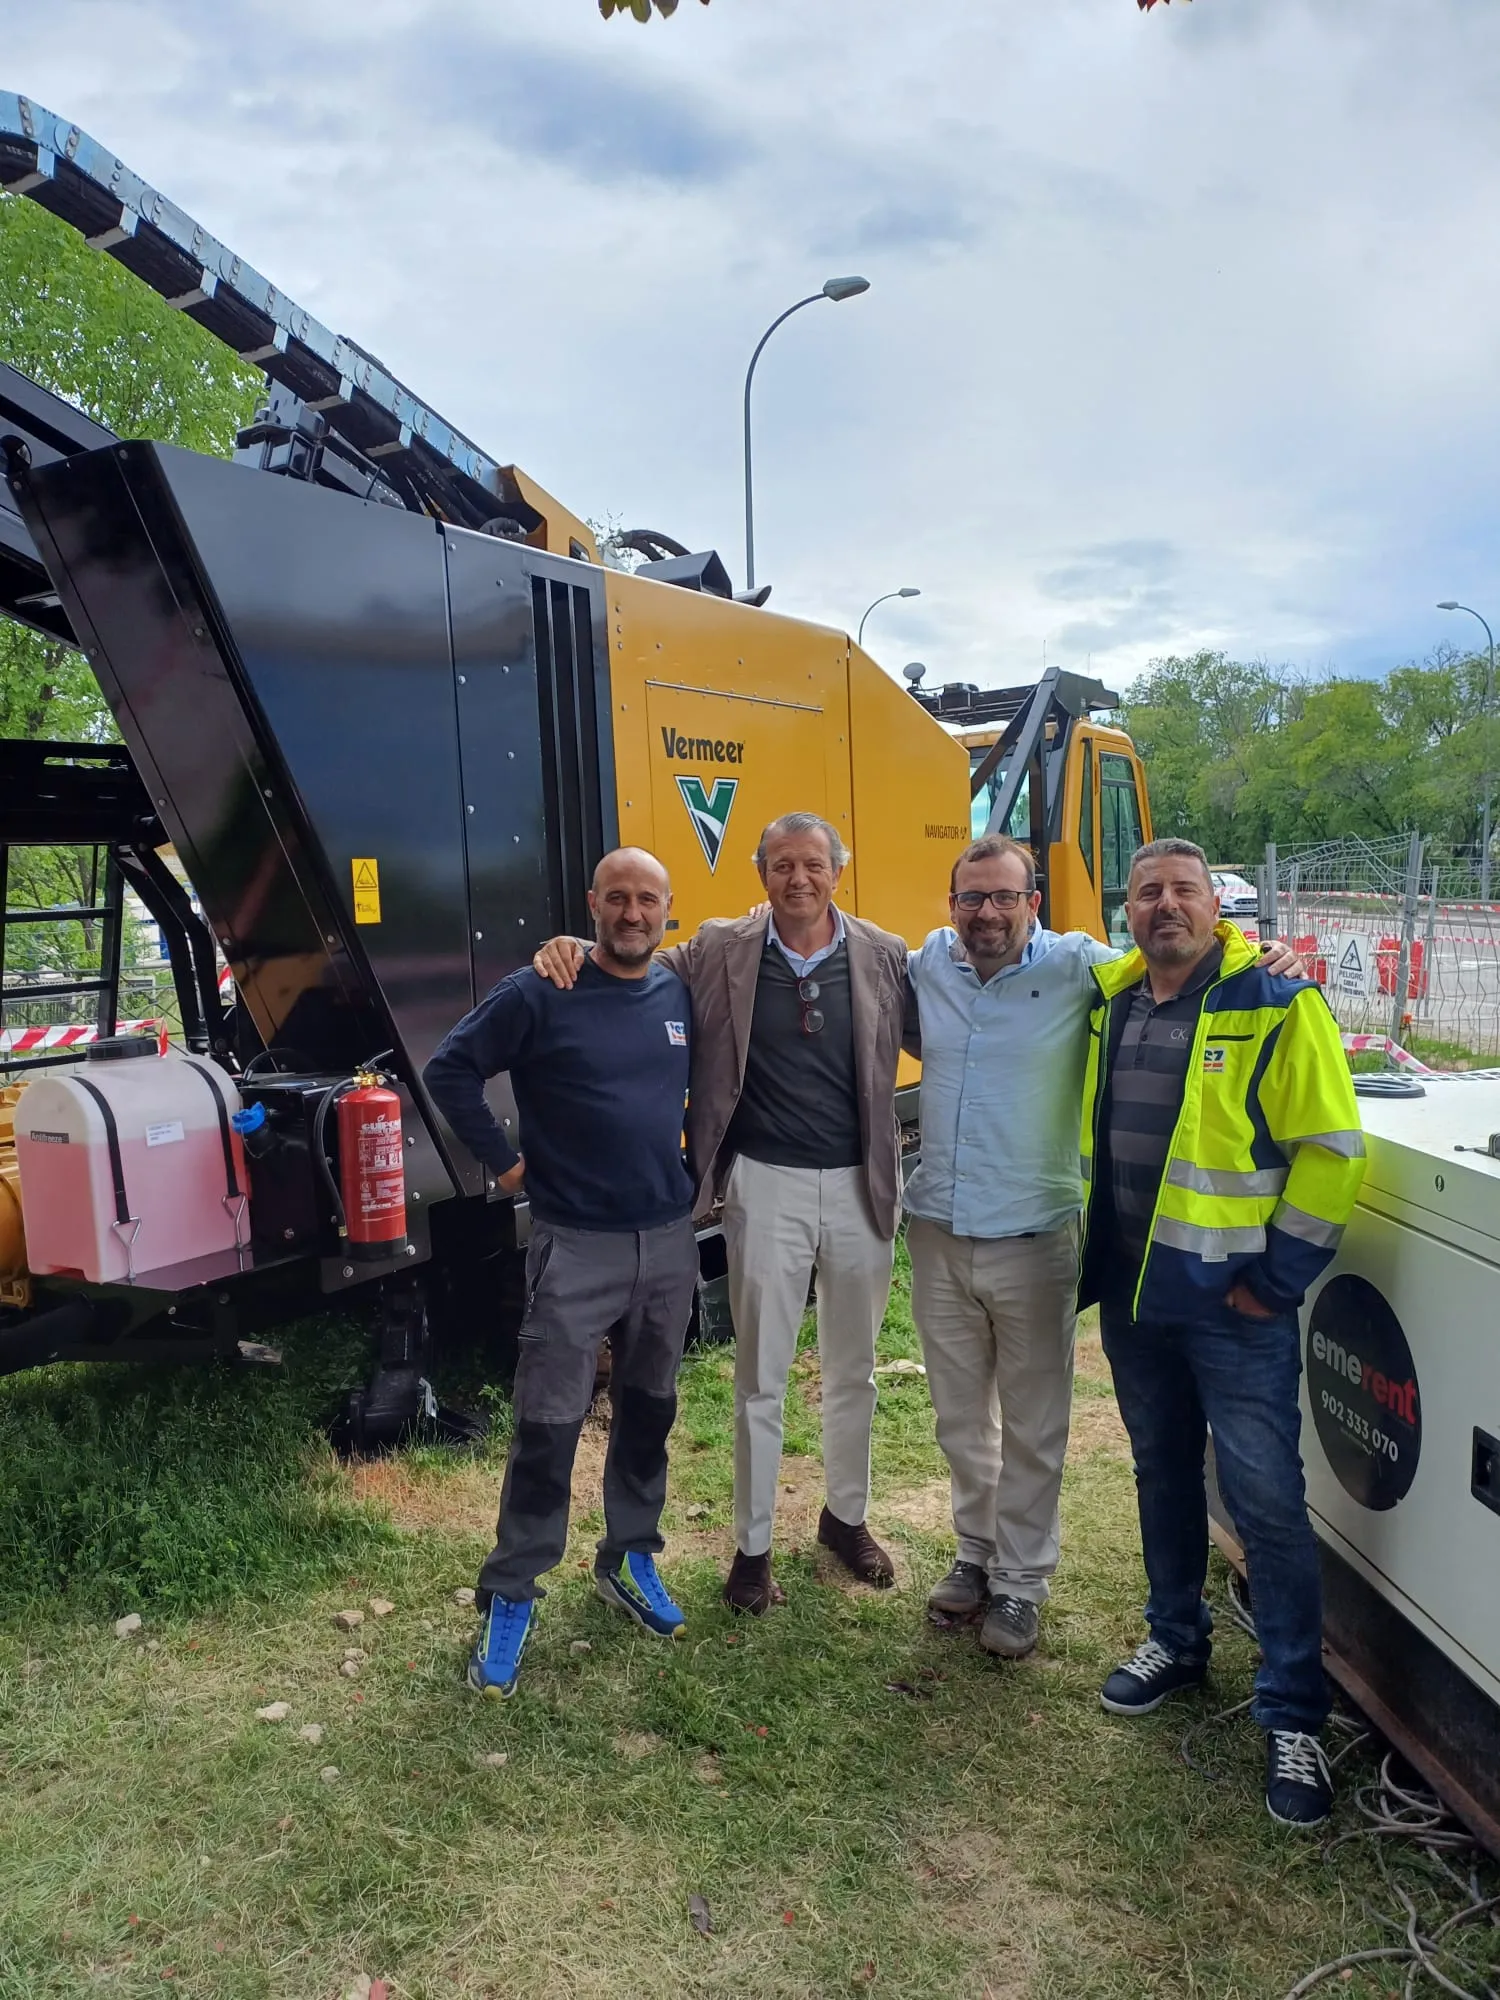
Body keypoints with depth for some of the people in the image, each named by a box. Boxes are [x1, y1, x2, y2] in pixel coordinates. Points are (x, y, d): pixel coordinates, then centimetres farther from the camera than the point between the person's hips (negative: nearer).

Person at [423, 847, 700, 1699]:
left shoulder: (682, 996, 3)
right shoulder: (540, 994, -10)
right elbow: (451, 1070, -7)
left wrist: (700, 1164, 9)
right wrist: (506, 1161, -8)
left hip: (670, 1241, 5)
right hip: (575, 1247, -4)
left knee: (649, 1409, 16)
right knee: (549, 1424, -1)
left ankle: (631, 1558, 35)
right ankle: (511, 1595, 15)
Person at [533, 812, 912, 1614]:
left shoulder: (885, 957, -2)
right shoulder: (720, 950, -4)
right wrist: (573, 949, -16)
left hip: (860, 1185, 2)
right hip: (766, 1187, -1)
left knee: (853, 1371, 18)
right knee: (759, 1380, 9)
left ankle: (847, 1516, 39)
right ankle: (752, 1546, 26)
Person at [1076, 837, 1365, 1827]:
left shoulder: (1278, 1007, -11)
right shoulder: (1110, 1004, 7)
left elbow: (1331, 1148, -13)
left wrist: (1278, 1276, -13)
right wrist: (1100, 1257, 14)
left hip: (1233, 1300, -6)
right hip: (1133, 1294, 6)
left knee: (1266, 1497, 0)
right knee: (1163, 1473, 19)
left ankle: (1294, 1715, 15)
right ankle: (1177, 1639, 39)